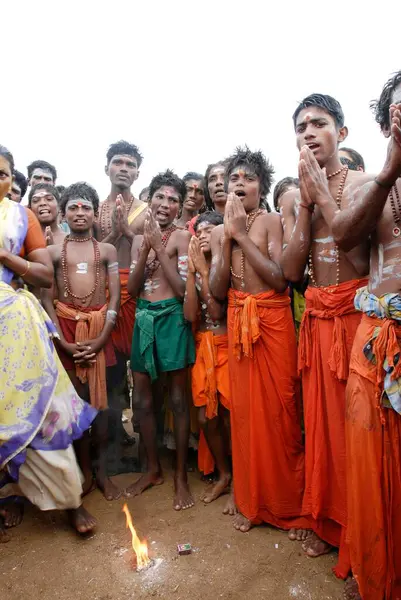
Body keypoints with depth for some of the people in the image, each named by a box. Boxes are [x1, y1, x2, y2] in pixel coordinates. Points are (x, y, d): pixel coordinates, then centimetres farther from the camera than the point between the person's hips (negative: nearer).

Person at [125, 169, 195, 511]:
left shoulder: (183, 238, -3)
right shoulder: (140, 239, 12)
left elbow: (182, 288, -13)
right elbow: (132, 289, 4)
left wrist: (159, 246, -13)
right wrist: (146, 249, -8)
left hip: (172, 319, -5)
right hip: (144, 319, 5)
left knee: (178, 399, 4)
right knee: (142, 399, 11)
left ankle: (181, 475, 20)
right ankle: (153, 469, 31)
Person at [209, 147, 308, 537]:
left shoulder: (271, 222, -1)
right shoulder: (219, 232, 10)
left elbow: (279, 278, -14)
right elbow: (217, 290, 1)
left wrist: (241, 234, -11)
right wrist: (227, 237, -6)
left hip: (274, 321, -3)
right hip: (238, 322, 3)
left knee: (280, 410, 3)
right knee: (245, 409, 8)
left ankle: (289, 504, 24)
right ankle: (250, 501, 26)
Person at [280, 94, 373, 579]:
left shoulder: (366, 183, -2)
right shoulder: (295, 198, 10)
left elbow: (362, 251, -16)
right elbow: (291, 270, 0)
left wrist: (324, 195, -13)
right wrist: (306, 204, -6)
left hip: (359, 314, -4)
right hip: (317, 318, 4)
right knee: (322, 420, 12)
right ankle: (327, 522, 33)